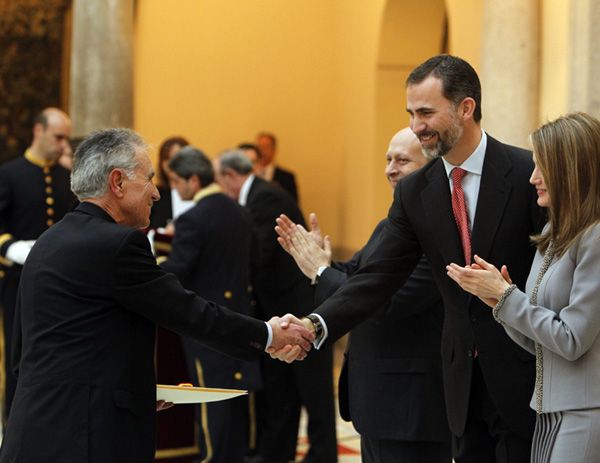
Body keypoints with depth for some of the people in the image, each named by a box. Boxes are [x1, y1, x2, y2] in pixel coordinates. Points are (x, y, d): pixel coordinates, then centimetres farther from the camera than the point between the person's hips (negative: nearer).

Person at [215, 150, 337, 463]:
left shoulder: (266, 198, -17)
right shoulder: (257, 197, 13)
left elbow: (259, 253, -23)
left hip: (301, 305, -10)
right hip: (282, 307, 10)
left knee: (312, 385, 0)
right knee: (278, 384, 13)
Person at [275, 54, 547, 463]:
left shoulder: (528, 173, -12)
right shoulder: (414, 192, 3)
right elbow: (379, 276, -2)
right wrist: (316, 325, -16)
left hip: (524, 372, -5)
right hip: (463, 379, 5)